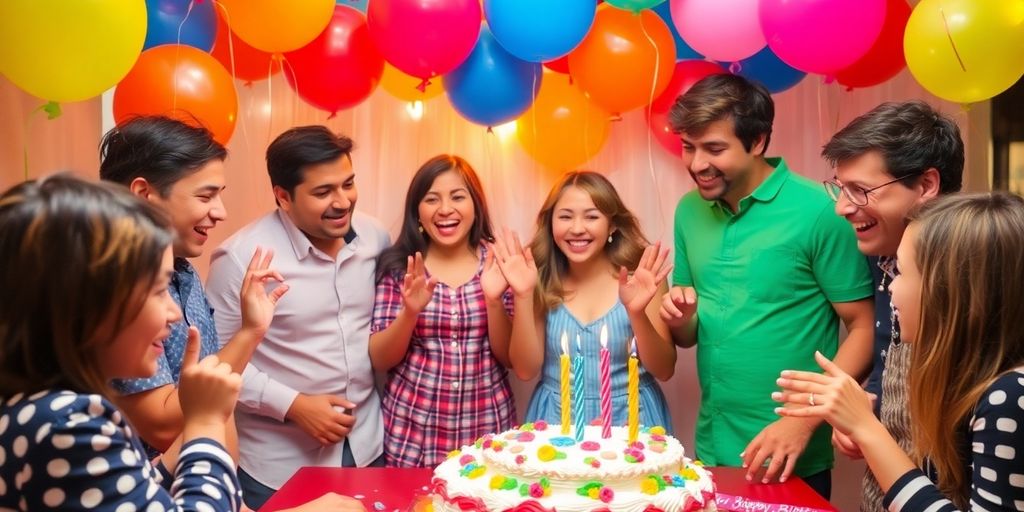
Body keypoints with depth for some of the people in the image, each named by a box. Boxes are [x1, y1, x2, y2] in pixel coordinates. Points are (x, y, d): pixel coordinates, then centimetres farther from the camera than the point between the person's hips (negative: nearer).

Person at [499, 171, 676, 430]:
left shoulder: (640, 277, -5)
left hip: (630, 418, 0)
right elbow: (526, 370, -5)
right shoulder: (543, 280, -2)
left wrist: (637, 313, -21)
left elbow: (664, 370, -6)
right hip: (556, 418, 0)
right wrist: (523, 296, -15)